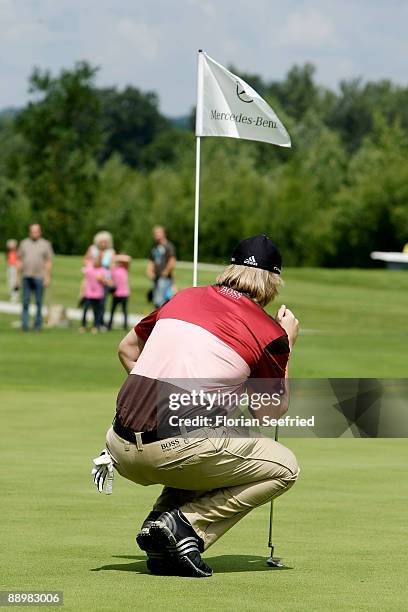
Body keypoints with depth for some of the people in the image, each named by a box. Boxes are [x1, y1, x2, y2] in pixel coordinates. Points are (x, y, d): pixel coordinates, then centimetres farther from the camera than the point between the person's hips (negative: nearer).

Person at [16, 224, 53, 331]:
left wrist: (47, 278, -8)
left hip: (39, 277, -2)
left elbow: (49, 262, 0)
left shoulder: (45, 244, 4)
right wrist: (18, 277, 8)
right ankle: (24, 325, -2)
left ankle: (37, 324, 10)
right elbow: (19, 261, 13)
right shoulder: (24, 243, 11)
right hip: (26, 277, 2)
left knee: (39, 302, 3)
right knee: (25, 302, -2)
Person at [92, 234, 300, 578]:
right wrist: (286, 348, 25)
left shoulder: (183, 298, 18)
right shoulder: (269, 332, 3)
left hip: (122, 448, 6)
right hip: (176, 445, -6)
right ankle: (186, 524, -6)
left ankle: (159, 530, 8)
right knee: (284, 467, 11)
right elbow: (272, 412, 15)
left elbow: (128, 348, 32)